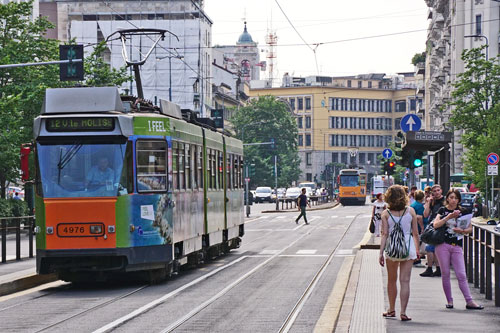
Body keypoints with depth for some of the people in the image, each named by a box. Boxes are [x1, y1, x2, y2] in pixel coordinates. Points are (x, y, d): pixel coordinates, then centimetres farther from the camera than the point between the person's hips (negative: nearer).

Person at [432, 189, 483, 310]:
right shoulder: (443, 210, 5)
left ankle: (469, 301, -2)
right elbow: (436, 225, -8)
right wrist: (449, 217, -16)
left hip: (456, 246, 1)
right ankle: (449, 301, 11)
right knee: (445, 274, 2)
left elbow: (470, 228, 9)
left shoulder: (462, 212, 8)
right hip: (442, 245, -1)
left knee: (461, 275, -3)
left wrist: (462, 231, -11)